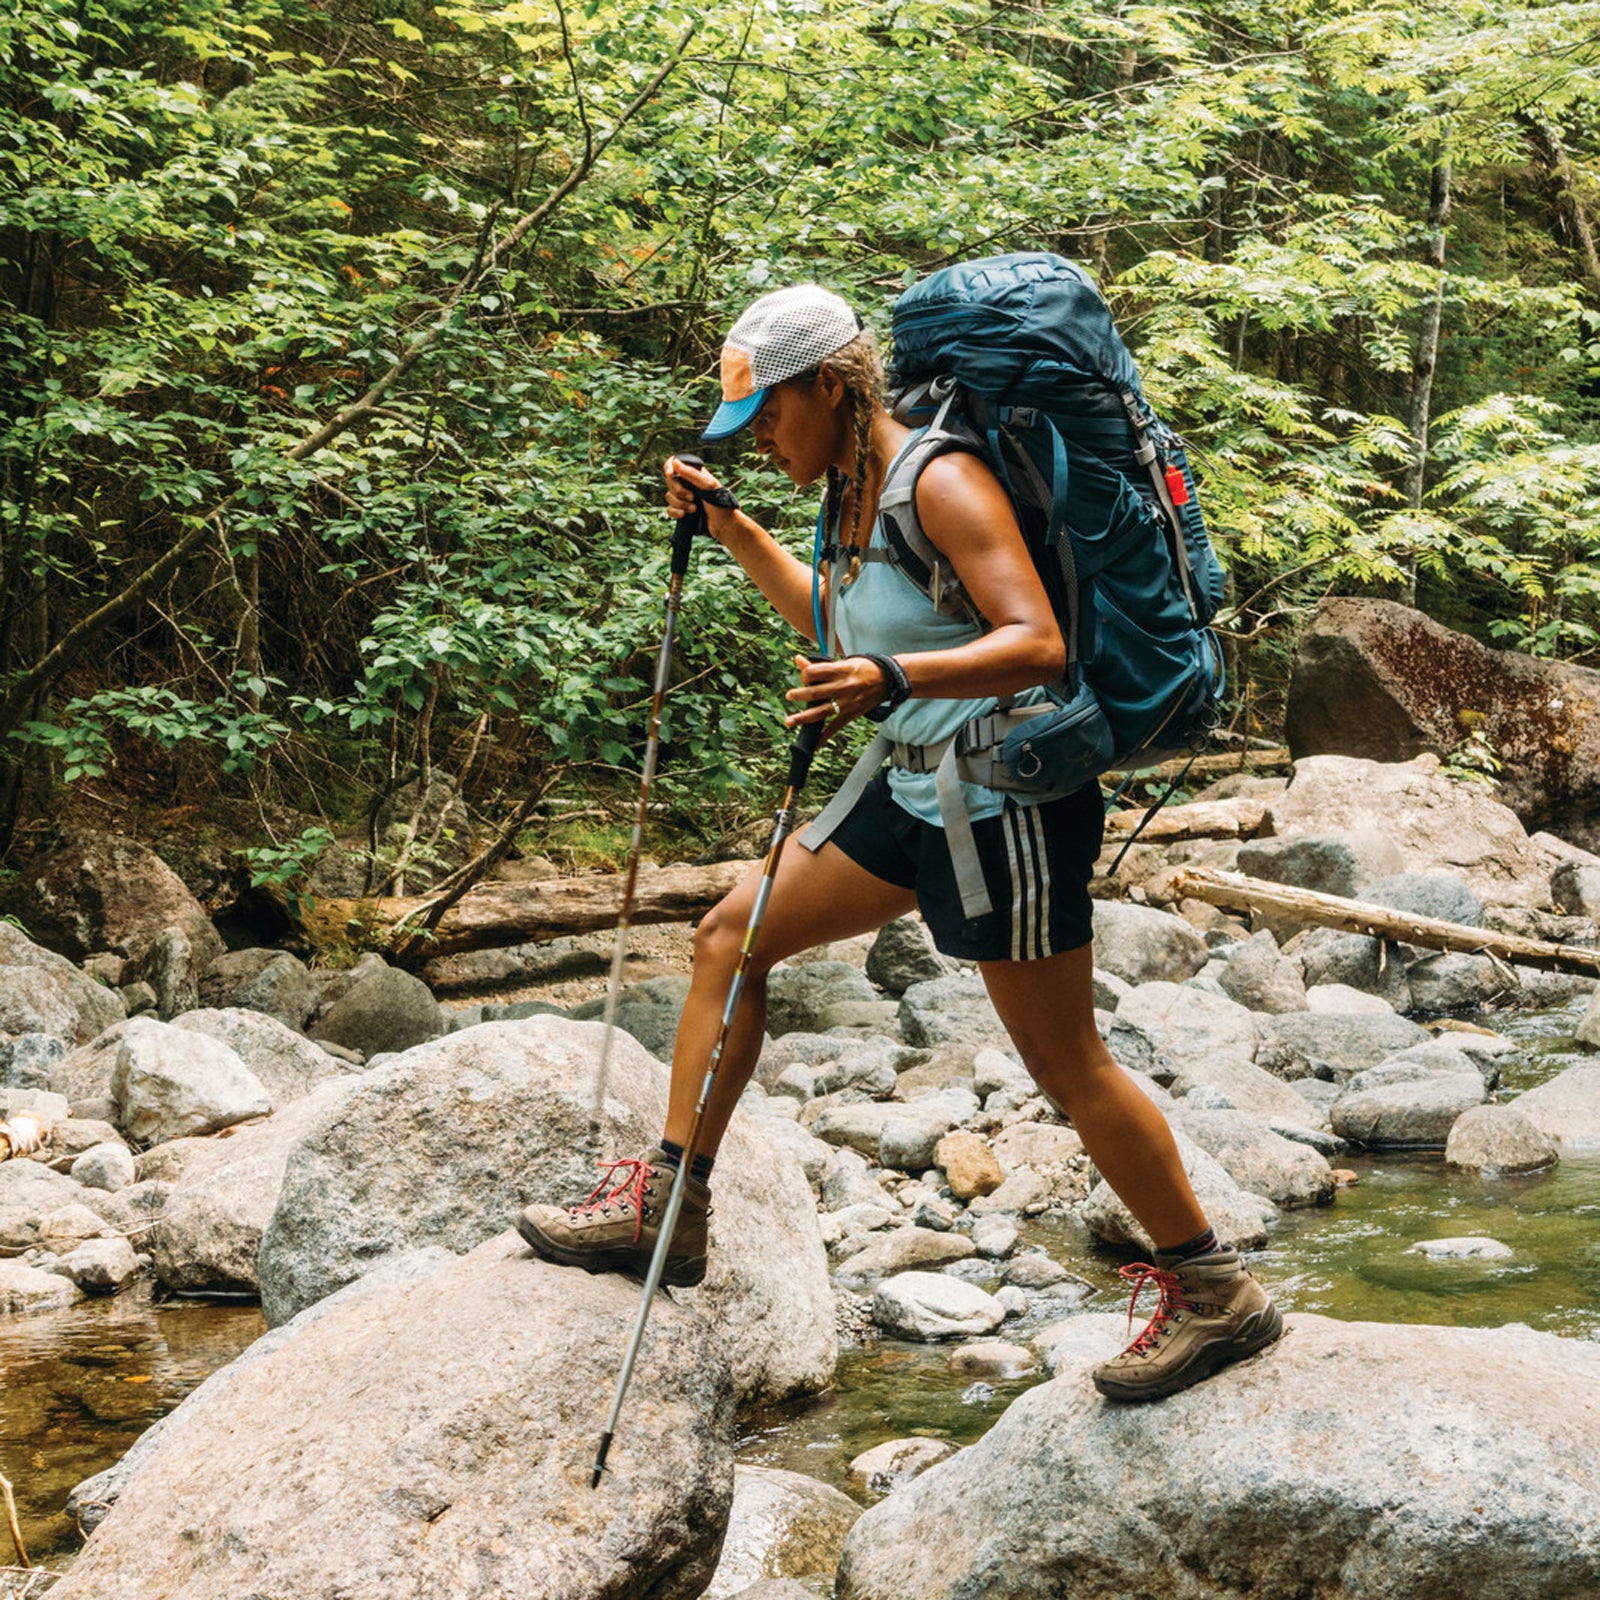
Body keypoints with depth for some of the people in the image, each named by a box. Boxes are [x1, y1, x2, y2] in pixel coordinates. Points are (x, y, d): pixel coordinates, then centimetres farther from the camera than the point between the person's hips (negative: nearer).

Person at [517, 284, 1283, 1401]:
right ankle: (664, 1207, 18)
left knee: (1067, 1067, -1)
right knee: (730, 939, 10)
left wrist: (896, 678, -42)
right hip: (918, 795, 10)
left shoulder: (939, 480, -19)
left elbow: (1039, 645, -29)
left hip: (1007, 803, -9)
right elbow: (838, 628, 27)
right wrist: (733, 531, 19)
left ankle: (1215, 1292, 14)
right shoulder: (854, 491, 8)